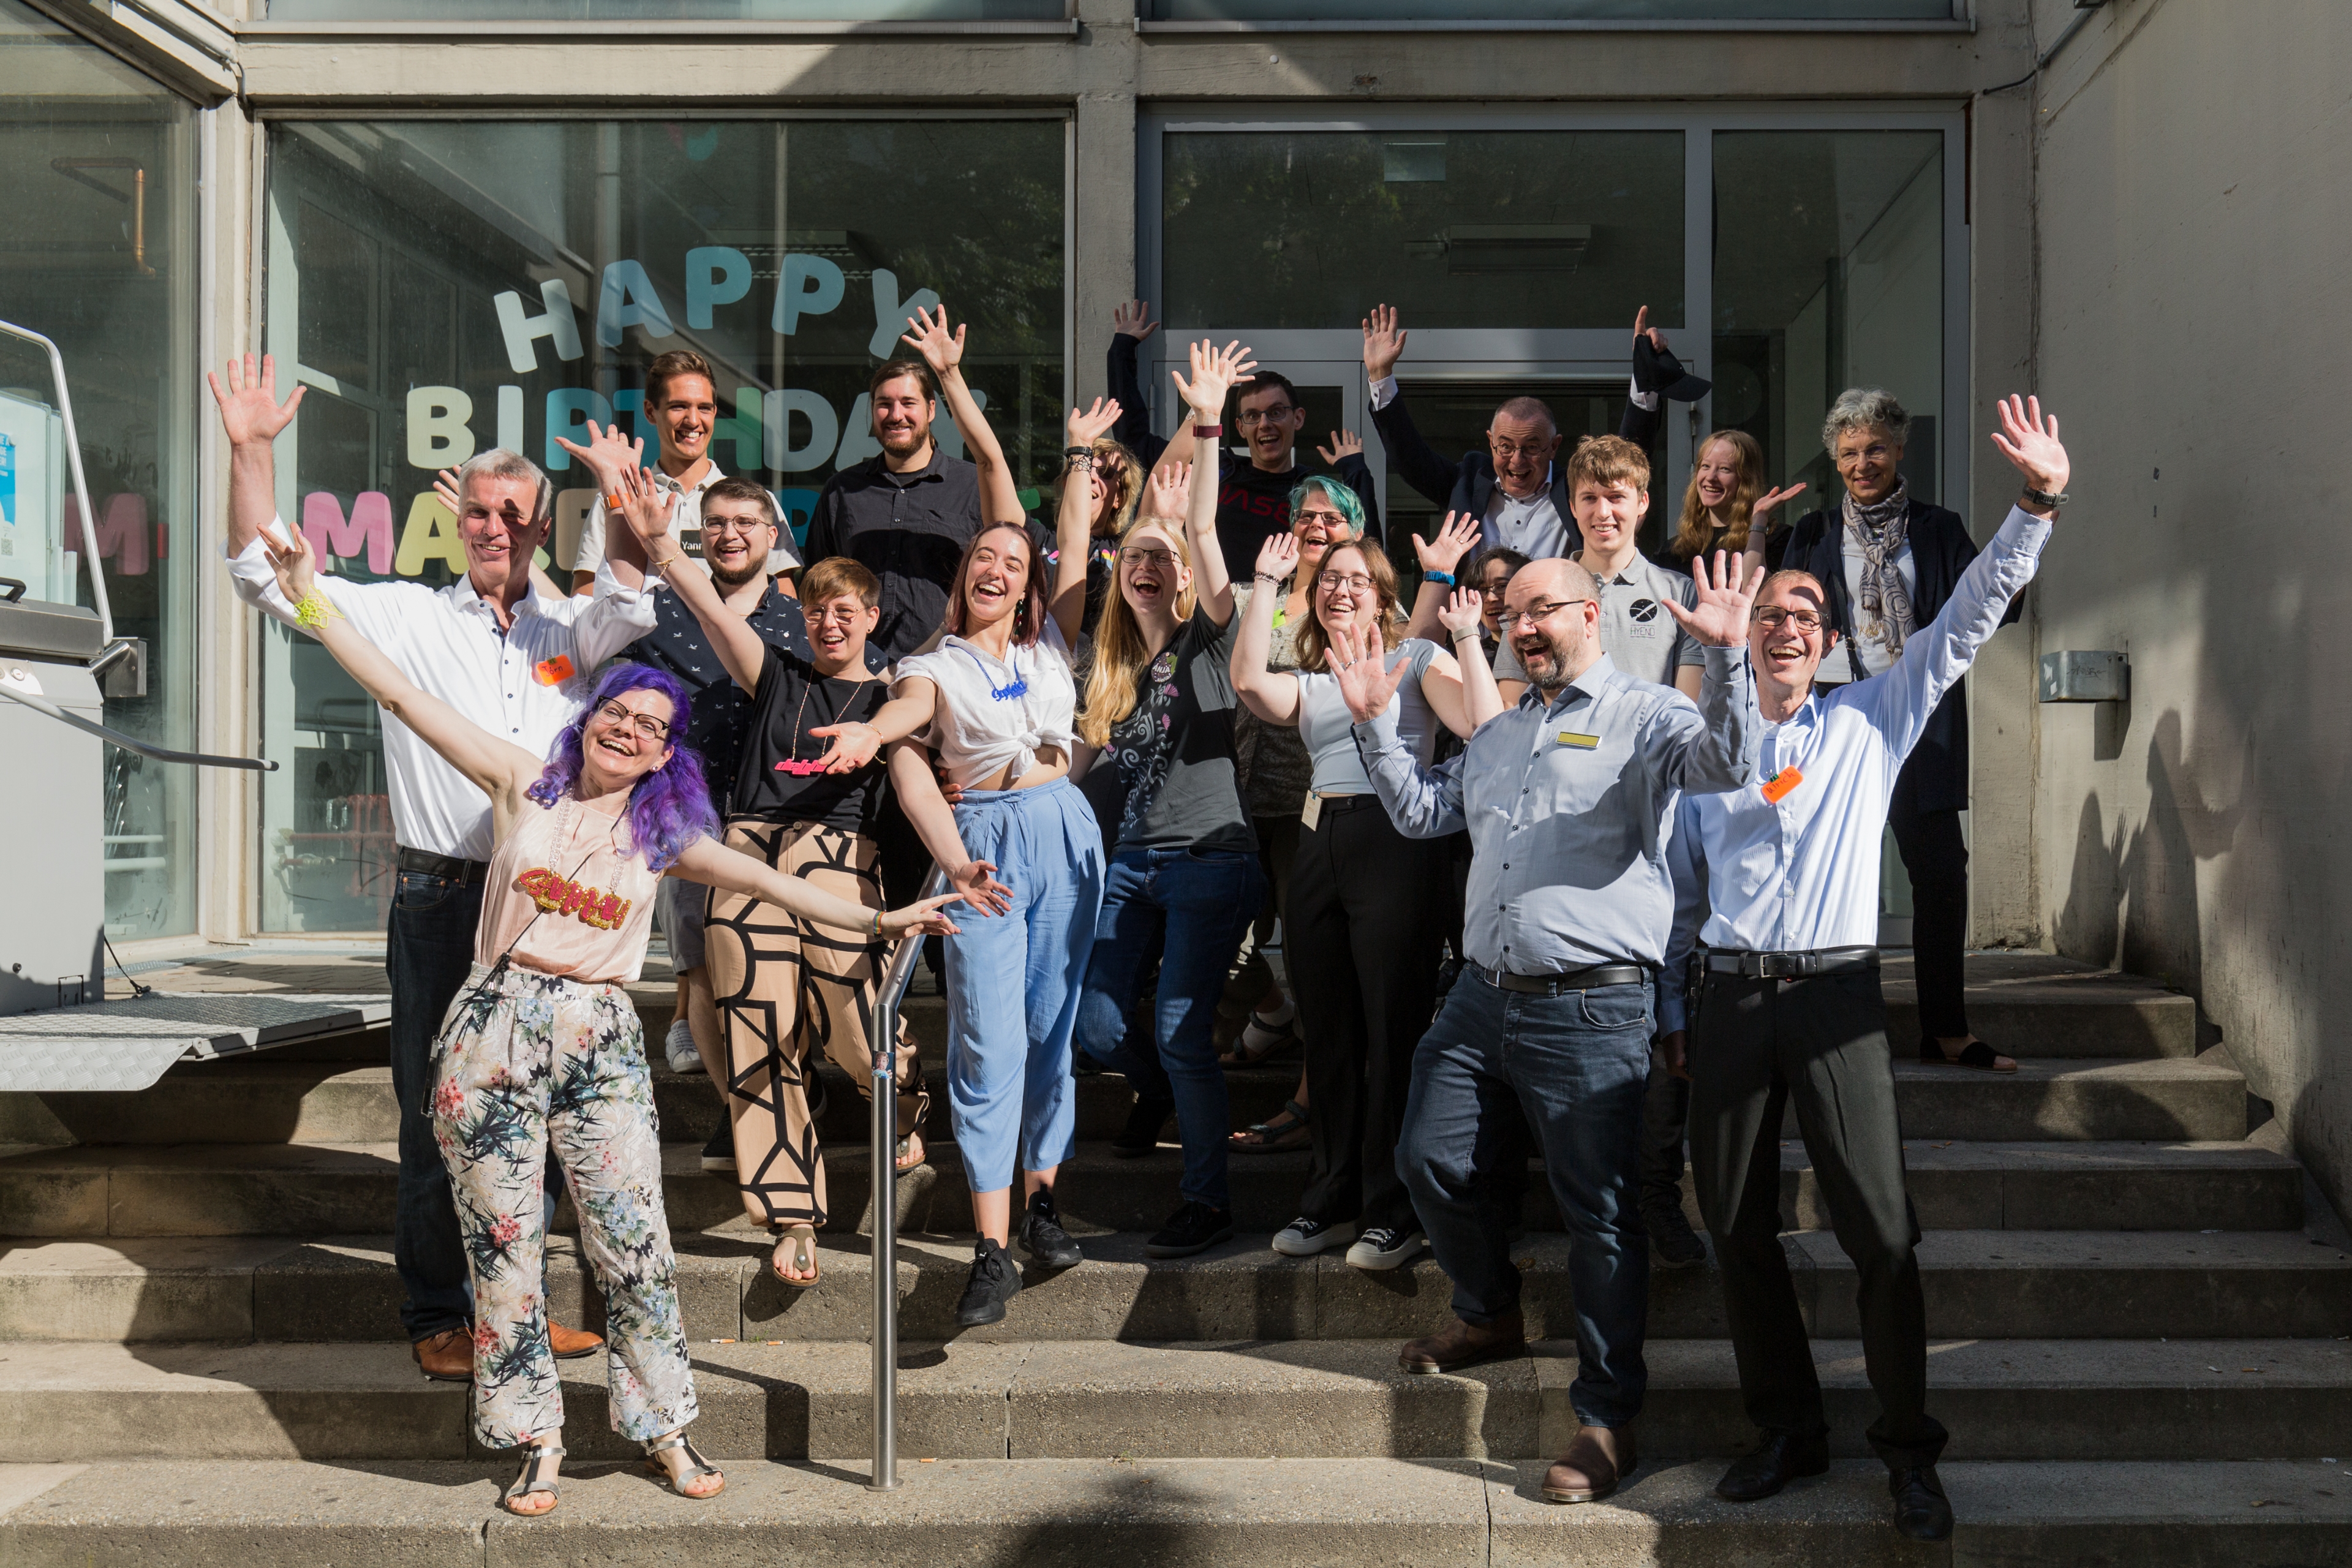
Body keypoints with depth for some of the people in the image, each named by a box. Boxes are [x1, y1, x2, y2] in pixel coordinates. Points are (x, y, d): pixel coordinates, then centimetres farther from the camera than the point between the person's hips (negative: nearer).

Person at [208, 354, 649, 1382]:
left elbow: (634, 602, -4)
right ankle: (437, 1318, 13)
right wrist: (251, 453, -9)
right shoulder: (409, 618, 5)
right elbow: (267, 578, 1)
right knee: (436, 1113, 2)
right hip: (441, 899, -2)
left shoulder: (569, 631, 13)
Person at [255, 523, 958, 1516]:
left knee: (636, 1245, -2)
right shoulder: (522, 785, 5)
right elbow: (403, 697, 3)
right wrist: (311, 600, 1)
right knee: (503, 1249, 3)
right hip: (495, 1033, -1)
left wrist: (877, 919, 3)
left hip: (601, 1044, 1)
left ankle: (663, 1431, 14)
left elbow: (770, 883, 8)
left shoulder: (665, 835, 10)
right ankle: (537, 1443, 15)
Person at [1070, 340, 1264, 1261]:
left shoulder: (1208, 640, -2)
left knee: (1180, 1031, -8)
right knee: (1097, 1028, 3)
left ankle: (1209, 1201, 5)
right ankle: (1173, 1096, 34)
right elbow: (1088, 754, 20)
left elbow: (1204, 531, -14)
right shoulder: (1113, 665, 14)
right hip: (1132, 857, 6)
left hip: (1209, 858, -6)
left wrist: (1208, 424, -20)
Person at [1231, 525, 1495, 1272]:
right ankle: (1334, 1199, 21)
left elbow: (1484, 726, -6)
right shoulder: (1307, 685, 21)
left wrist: (1468, 641, -8)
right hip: (1318, 847, 5)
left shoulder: (1417, 659, 9)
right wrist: (1266, 580, 3)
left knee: (1394, 1028, -5)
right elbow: (1249, 681, -2)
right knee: (1327, 1033, 9)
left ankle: (1394, 1210, 2)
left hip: (1395, 840, -5)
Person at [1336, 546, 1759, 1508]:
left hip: (1589, 1010, -7)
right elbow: (1421, 812, 29)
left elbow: (1722, 763, -20)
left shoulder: (1643, 716, -1)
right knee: (1432, 1159, 12)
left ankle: (1607, 1419, 7)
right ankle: (1491, 1318, 37)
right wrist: (1375, 723, 21)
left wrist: (1725, 655, -32)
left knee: (1600, 1213, -3)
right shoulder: (1499, 736, 22)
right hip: (1482, 996, 8)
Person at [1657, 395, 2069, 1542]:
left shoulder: (1870, 720, 10)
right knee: (1737, 1230, 5)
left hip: (1834, 994, -2)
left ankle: (1909, 1453, 5)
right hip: (1729, 1001, 2)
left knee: (1881, 1233, -8)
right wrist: (1670, 1008, 15)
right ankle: (1789, 1432, 20)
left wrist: (2038, 507, -10)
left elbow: (1967, 620, 1)